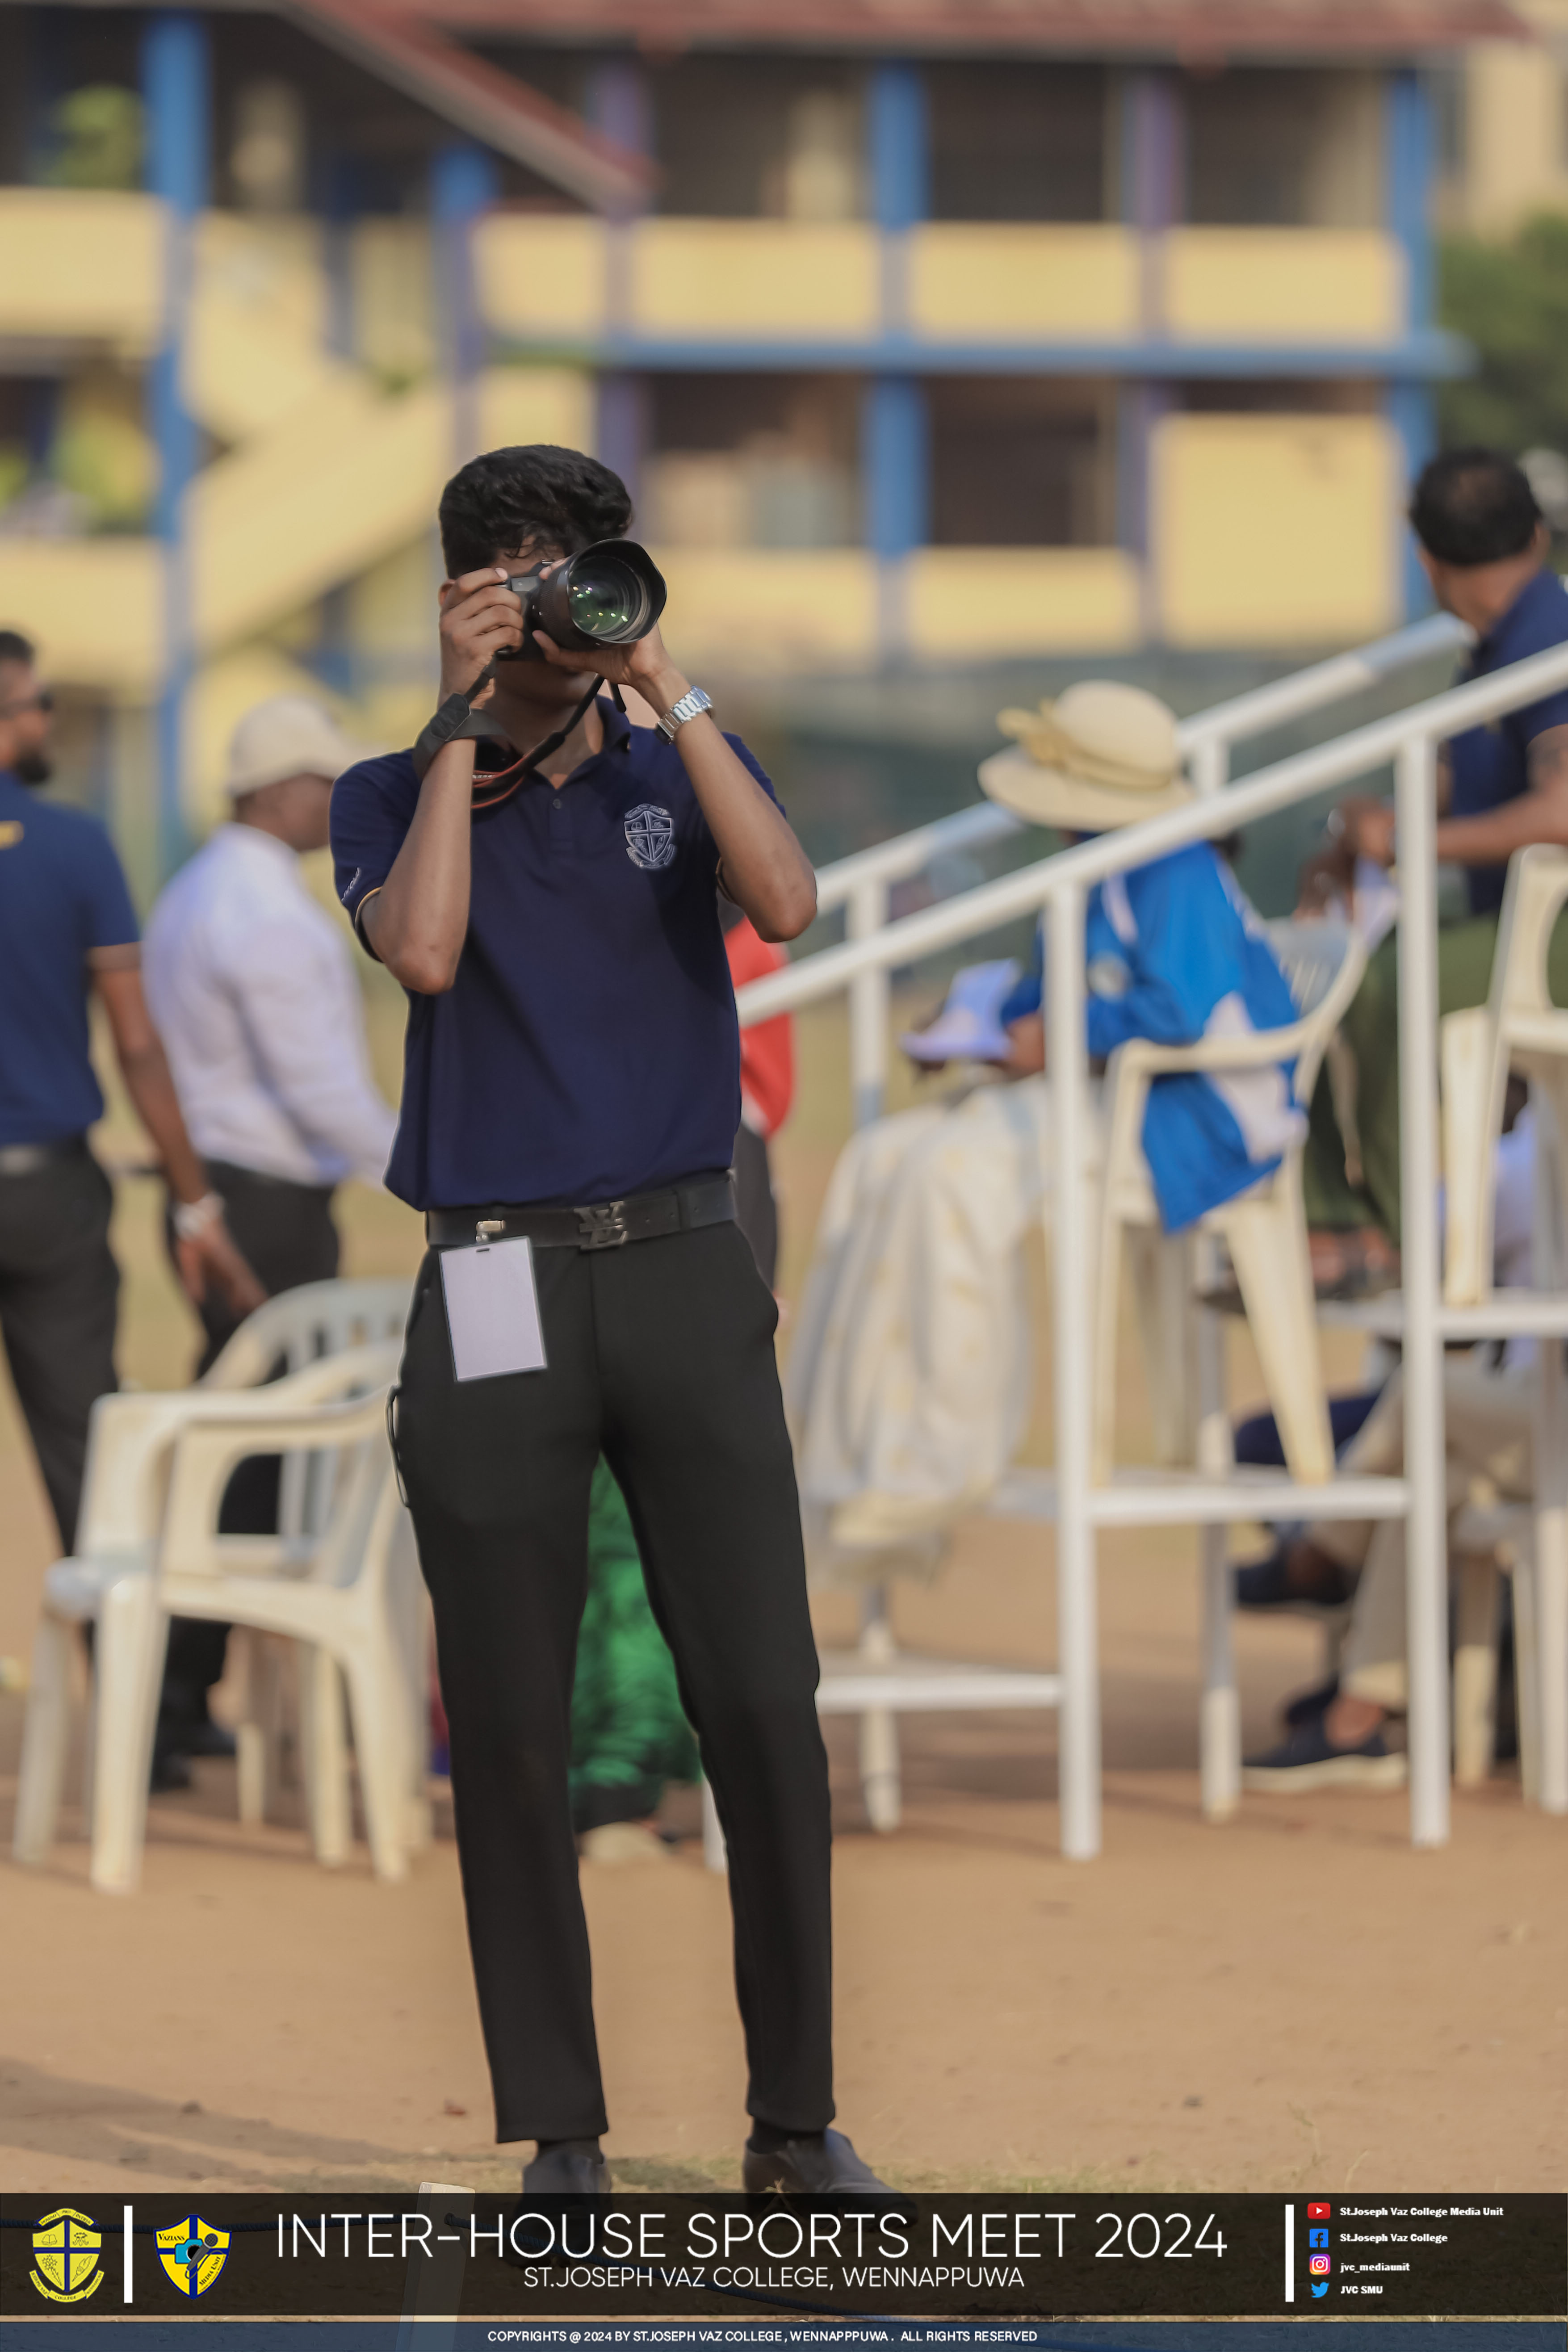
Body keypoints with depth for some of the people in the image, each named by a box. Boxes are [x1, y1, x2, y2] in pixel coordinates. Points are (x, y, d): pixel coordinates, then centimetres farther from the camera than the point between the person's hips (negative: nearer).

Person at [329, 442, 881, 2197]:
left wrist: (668, 690, -12)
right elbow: (424, 949, -14)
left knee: (764, 1703, -5)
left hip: (684, 1265, 1)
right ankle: (559, 2135, 8)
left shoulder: (680, 774, 11)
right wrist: (466, 722, -10)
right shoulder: (395, 794, 7)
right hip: (495, 1289, -1)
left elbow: (783, 902, -10)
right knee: (510, 1730, 0)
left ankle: (796, 2116, 4)